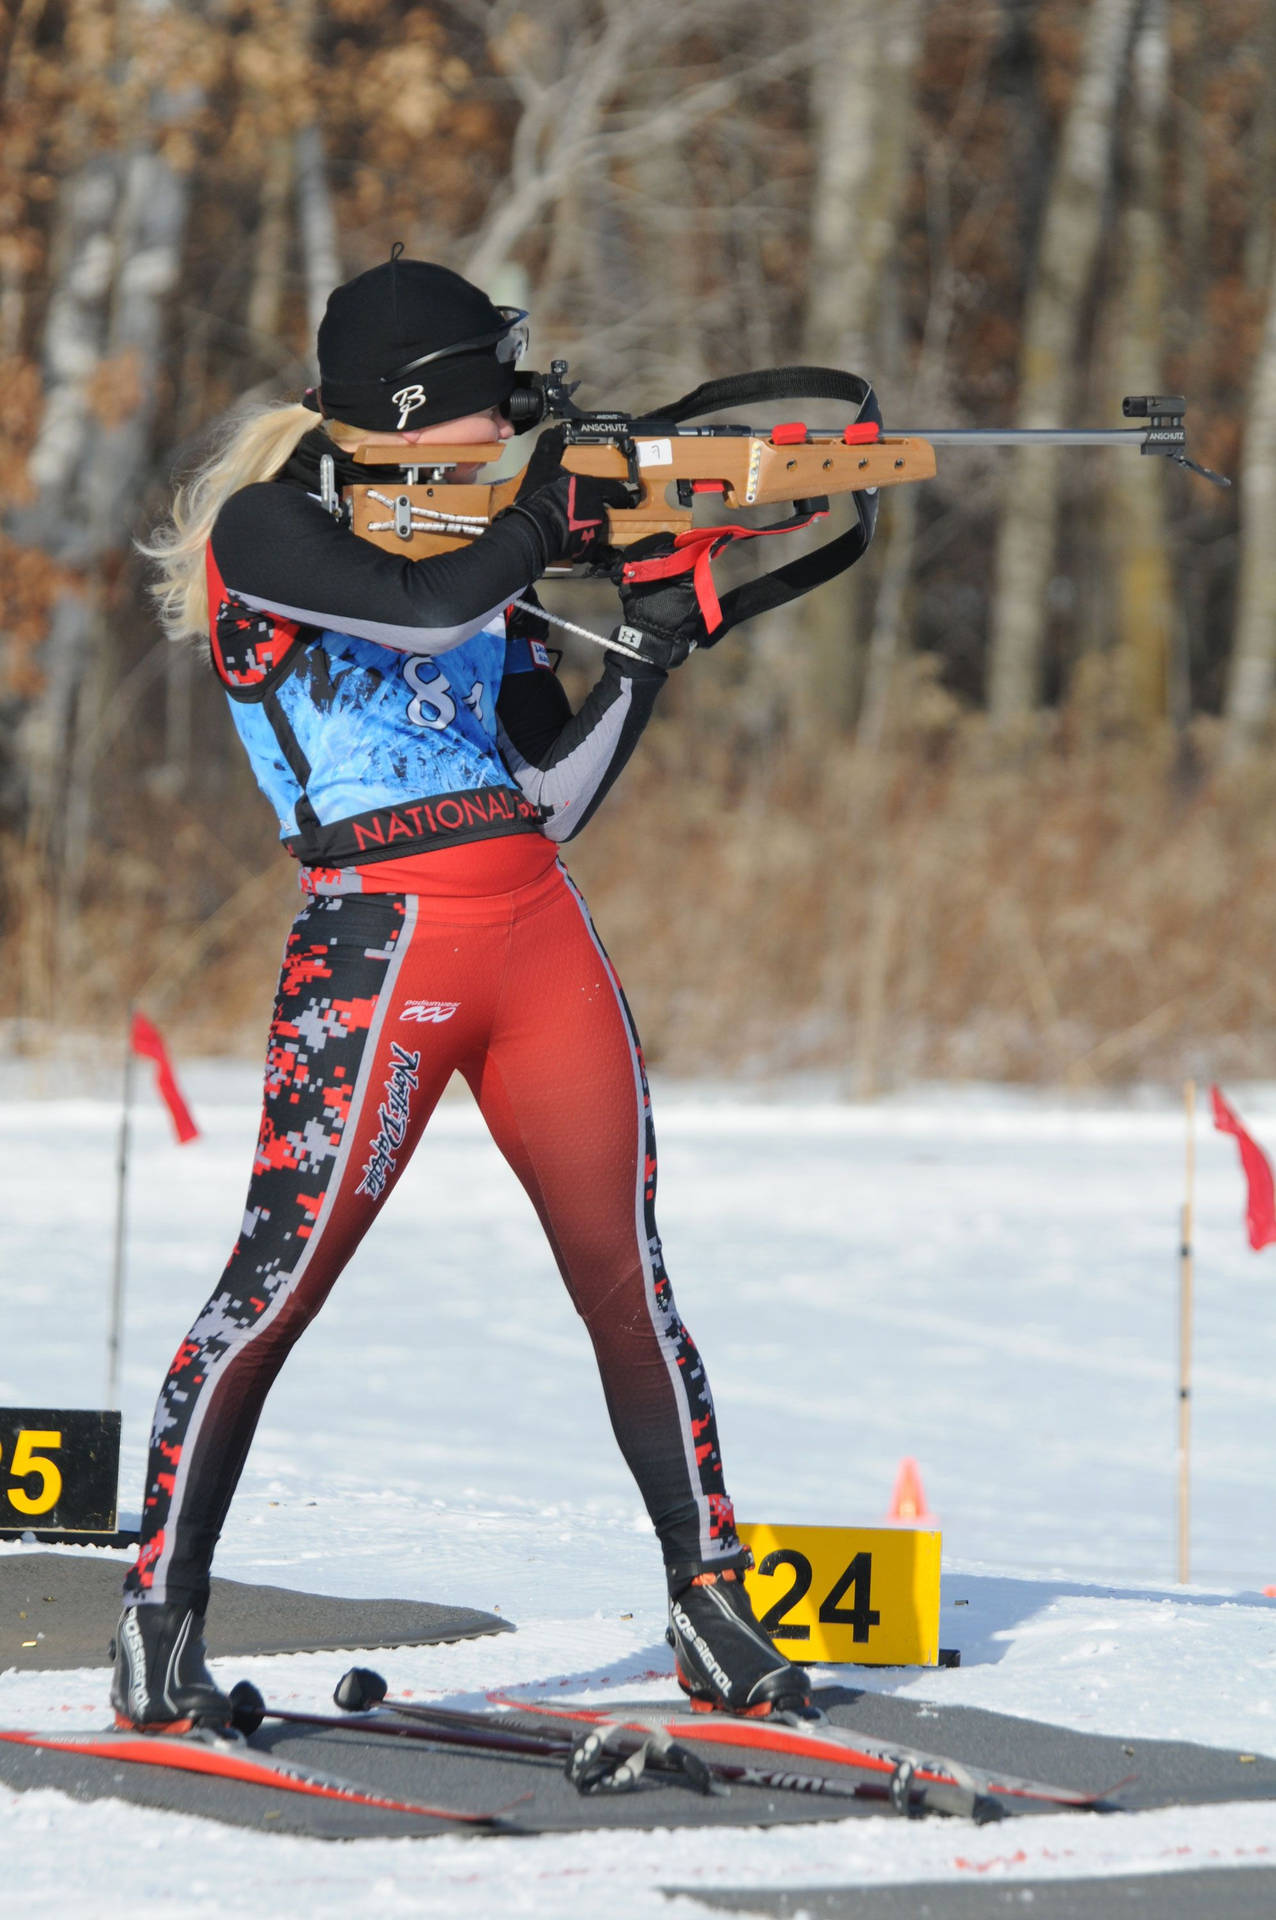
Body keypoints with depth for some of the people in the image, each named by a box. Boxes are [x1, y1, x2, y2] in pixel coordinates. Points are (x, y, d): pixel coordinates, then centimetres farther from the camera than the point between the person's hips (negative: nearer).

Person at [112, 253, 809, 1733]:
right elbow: (422, 611, -20)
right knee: (280, 1277, -9)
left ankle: (712, 1607, 12)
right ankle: (159, 1627, -2)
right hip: (378, 941, -6)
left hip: (540, 934, 6)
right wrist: (561, 501, -7)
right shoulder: (266, 528, -1)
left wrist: (653, 642, 2)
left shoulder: (472, 540, 18)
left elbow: (557, 790, 14)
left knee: (628, 1276, 4)